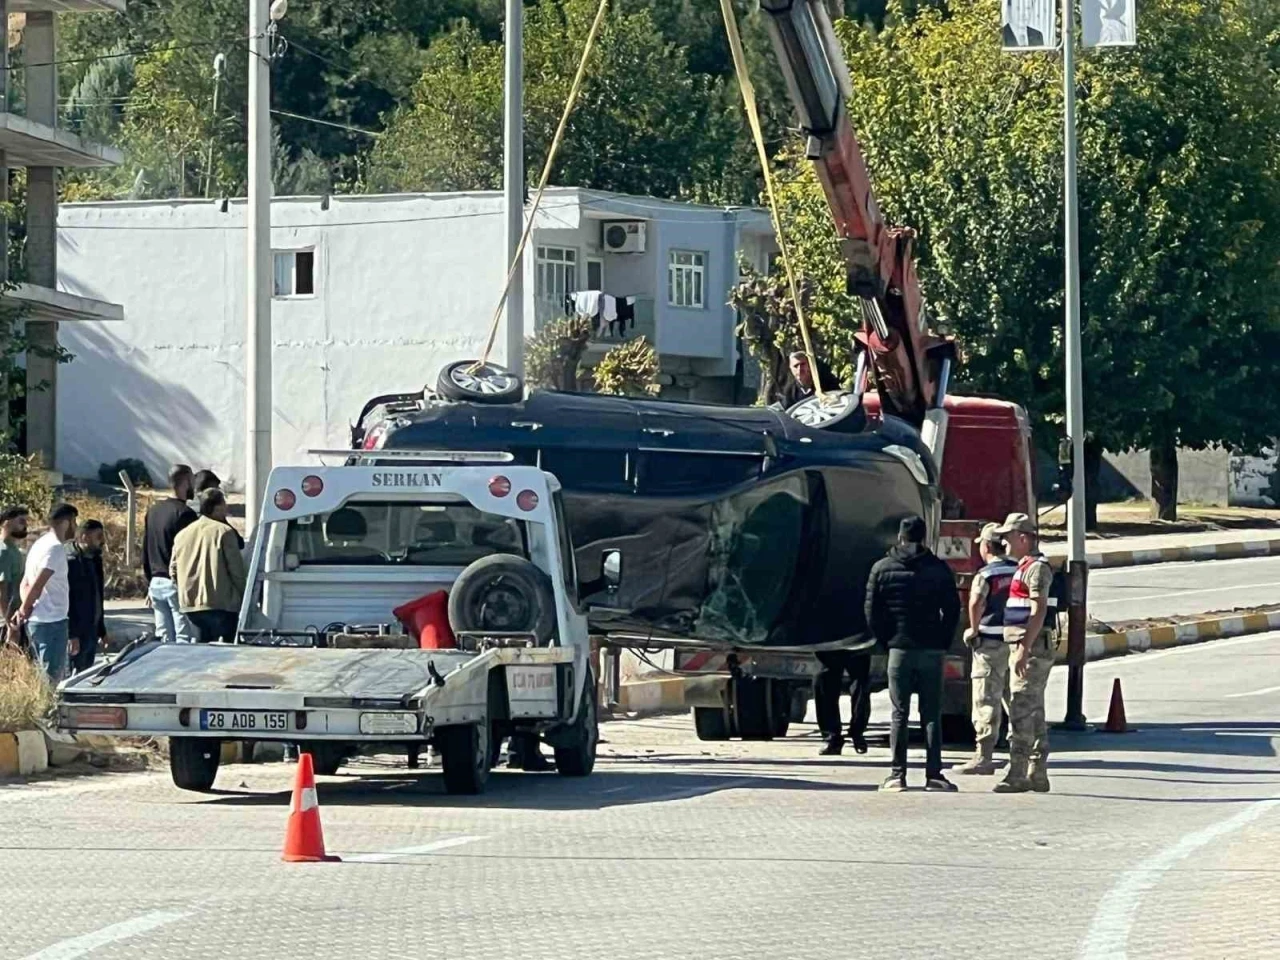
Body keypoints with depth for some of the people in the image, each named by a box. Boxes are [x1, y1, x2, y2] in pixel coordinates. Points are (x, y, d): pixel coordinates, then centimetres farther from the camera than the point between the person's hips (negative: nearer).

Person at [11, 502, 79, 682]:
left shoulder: (40, 545, 15)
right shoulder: (56, 548, -16)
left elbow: (26, 583, 13)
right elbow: (37, 585, -23)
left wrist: (24, 610, -3)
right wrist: (24, 610, -9)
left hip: (36, 621, 10)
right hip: (51, 622, -10)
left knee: (43, 676, 15)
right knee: (53, 677, -6)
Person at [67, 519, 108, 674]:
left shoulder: (94, 560, 14)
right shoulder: (71, 561, -14)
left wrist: (101, 630, 21)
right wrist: (72, 635, -21)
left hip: (92, 631, 9)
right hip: (77, 634, -9)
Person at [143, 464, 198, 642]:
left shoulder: (153, 511, 13)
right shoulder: (185, 513, -12)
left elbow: (145, 553, 17)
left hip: (156, 582, 8)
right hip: (177, 584, -8)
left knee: (164, 639, 8)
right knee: (185, 638, -8)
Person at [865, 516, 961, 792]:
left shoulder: (882, 569, 2)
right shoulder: (938, 569, 1)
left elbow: (872, 612, 2)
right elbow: (952, 610, 0)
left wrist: (886, 640, 11)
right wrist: (943, 642, 8)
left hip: (899, 648, 0)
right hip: (932, 650, 0)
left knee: (899, 714, 3)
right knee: (931, 715, 3)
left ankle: (897, 775, -1)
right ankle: (934, 774, -1)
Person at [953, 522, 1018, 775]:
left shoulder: (986, 574, -11)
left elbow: (976, 602, -28)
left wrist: (974, 629, -15)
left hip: (991, 643, -6)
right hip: (1016, 640, 6)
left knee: (987, 702, -4)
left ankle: (983, 758, -7)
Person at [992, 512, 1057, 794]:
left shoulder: (1036, 568, -13)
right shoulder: (1024, 567, 20)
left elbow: (1038, 611, -21)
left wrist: (1024, 650, -25)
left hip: (1032, 648, -11)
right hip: (1022, 648, 11)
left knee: (1021, 710, -13)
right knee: (1034, 713, 11)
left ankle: (1017, 775, -16)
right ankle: (1037, 774, 14)